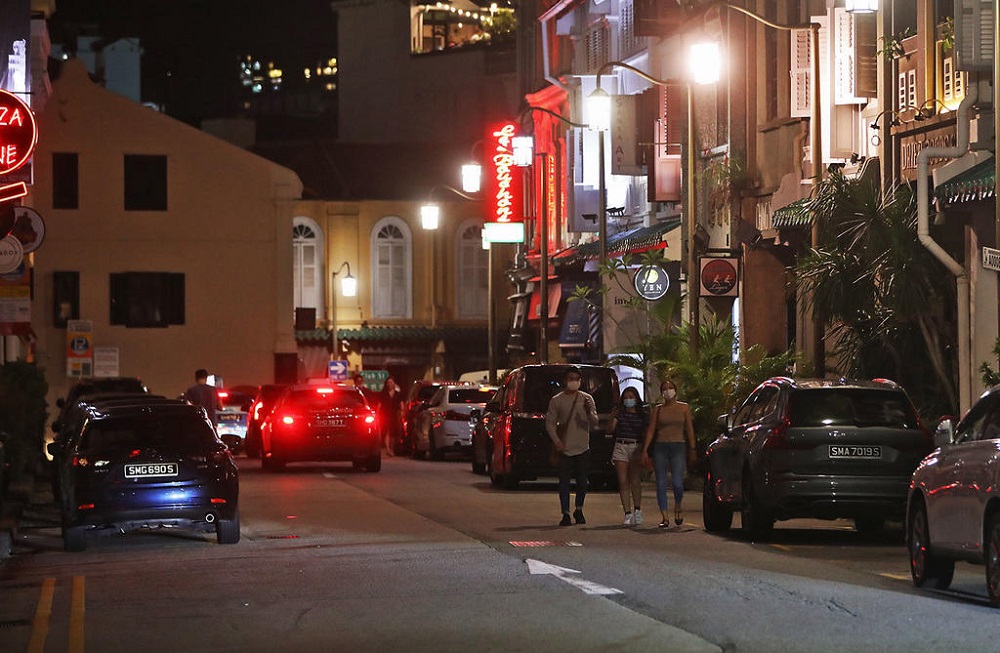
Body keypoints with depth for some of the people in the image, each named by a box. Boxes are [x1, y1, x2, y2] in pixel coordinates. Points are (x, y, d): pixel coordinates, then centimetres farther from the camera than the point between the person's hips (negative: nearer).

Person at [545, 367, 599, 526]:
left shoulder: (587, 399, 7)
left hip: (583, 448, 1)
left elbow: (595, 423, 2)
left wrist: (589, 413, -19)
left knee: (582, 482, 3)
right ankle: (566, 514, 1)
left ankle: (579, 510, 23)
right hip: (565, 448, -1)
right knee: (564, 482, -4)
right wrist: (556, 441, -10)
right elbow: (550, 423, 4)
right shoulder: (556, 400, 4)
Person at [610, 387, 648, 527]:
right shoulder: (619, 413, 8)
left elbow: (645, 435, 8)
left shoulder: (642, 415, 8)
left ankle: (637, 510, 9)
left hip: (636, 447, -1)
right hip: (620, 447, 1)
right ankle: (628, 514, -1)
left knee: (635, 481, -8)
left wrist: (644, 452, -2)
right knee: (623, 482, -3)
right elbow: (612, 429, -5)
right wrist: (612, 419, -23)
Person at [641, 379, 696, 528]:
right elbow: (650, 430, 7)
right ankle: (665, 517, 2)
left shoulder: (683, 408, 8)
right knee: (661, 484, -3)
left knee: (677, 482, -14)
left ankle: (678, 506, 16)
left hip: (678, 447, -2)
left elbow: (690, 430, 8)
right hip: (660, 447, 2)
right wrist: (645, 450, -2)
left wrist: (692, 450, 3)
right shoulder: (658, 409, 10)